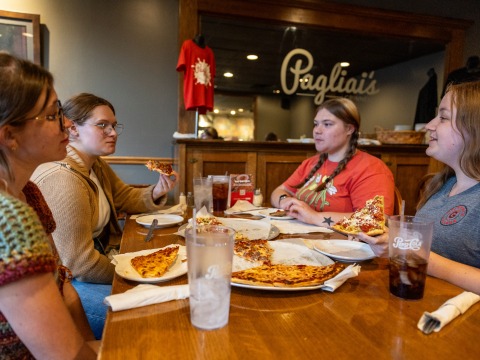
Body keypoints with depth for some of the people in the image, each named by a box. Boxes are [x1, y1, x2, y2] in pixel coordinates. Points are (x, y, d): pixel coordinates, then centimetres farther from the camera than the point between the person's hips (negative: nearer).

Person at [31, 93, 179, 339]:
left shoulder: (96, 166, 4)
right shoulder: (63, 180, -28)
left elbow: (125, 198, 13)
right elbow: (79, 264, -26)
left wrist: (157, 192, -9)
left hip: (100, 258, 10)